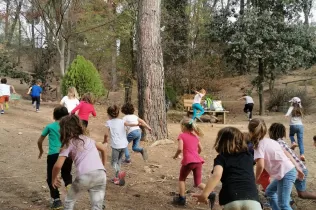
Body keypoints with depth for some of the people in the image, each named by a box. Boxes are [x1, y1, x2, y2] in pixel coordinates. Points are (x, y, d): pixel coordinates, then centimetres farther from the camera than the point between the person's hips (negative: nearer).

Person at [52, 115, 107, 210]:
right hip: (100, 174, 4)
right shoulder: (88, 139, 24)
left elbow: (58, 166, -1)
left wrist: (54, 179, 17)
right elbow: (104, 149, 32)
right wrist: (103, 166, 42)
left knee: (69, 201, 24)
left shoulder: (68, 144, 9)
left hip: (84, 176, -3)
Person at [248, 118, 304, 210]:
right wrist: (297, 169, 22)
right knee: (269, 191, 24)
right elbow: (286, 153, 17)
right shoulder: (270, 141, 14)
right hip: (290, 170, 9)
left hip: (285, 174, -9)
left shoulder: (259, 145, -11)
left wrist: (256, 179, -6)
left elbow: (260, 165, -23)